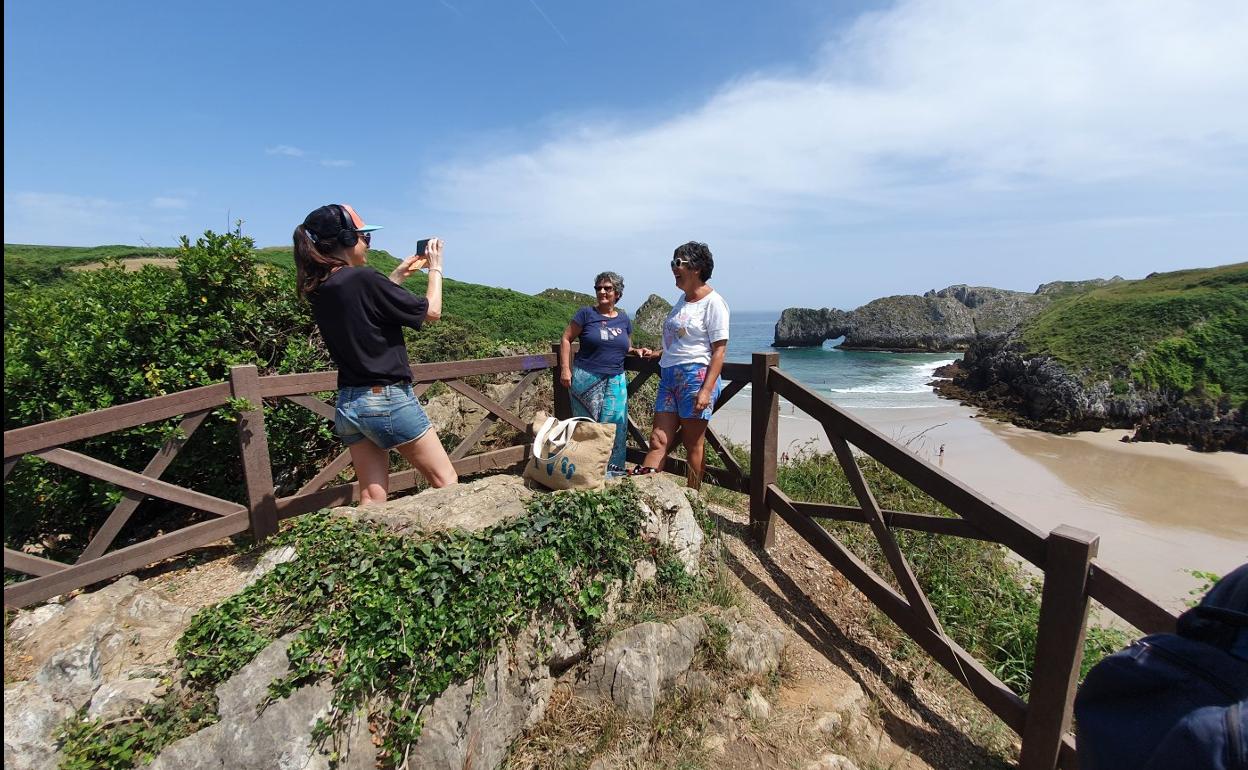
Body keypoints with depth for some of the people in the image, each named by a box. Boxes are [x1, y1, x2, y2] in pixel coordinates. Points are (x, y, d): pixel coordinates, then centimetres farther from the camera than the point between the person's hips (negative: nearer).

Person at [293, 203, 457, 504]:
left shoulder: (319, 291, 4)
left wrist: (398, 276, 25)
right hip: (388, 400, -8)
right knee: (446, 481, 7)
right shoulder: (362, 278, -18)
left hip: (347, 405, 8)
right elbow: (431, 311, -8)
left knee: (372, 497, 12)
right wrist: (435, 268, 6)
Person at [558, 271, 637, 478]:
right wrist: (565, 368, -8)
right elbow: (566, 339, 0)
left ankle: (613, 469, 14)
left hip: (616, 381, 3)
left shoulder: (624, 319, 10)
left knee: (615, 425, 2)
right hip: (586, 380, -3)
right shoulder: (586, 314, -1)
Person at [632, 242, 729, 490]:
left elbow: (719, 350, -13)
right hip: (669, 376, 8)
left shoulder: (713, 302, -7)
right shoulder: (683, 299, 18)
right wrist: (658, 355, 27)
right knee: (658, 440, 2)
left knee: (694, 444, 2)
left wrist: (706, 390, -20)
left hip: (696, 376, -8)